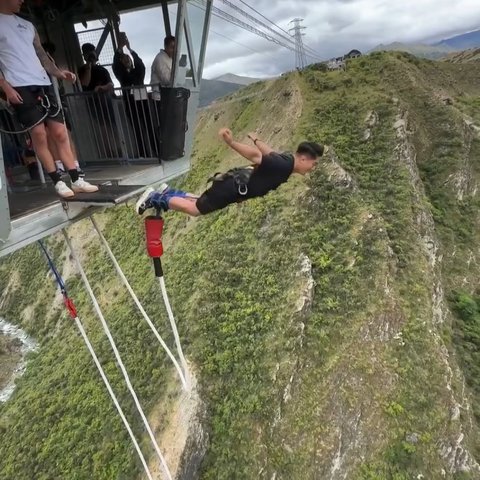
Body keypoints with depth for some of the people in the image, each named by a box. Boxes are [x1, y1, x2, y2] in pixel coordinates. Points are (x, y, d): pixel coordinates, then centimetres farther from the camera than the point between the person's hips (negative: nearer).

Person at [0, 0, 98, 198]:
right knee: (38, 133, -8)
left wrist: (58, 72, 2)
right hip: (20, 87, -5)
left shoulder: (27, 25, 24)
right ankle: (57, 182, -2)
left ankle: (76, 180, 1)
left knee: (60, 132, 0)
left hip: (43, 84, 5)